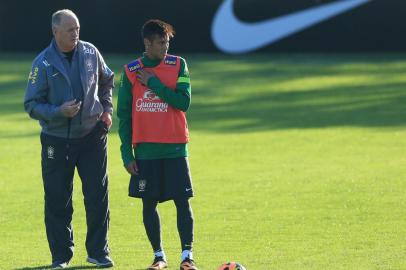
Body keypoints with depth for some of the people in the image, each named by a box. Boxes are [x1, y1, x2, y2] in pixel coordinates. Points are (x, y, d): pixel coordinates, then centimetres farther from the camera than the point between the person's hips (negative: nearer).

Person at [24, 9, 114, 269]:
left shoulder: (90, 52, 1)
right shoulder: (43, 63, -9)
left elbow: (106, 80, 21)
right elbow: (32, 104, -8)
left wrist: (107, 109, 11)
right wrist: (58, 112, -21)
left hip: (92, 136, 2)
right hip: (57, 140, -2)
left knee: (98, 195, 2)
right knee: (58, 201, 3)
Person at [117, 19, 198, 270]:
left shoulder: (178, 65, 1)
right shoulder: (130, 72, 2)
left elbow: (184, 103, -11)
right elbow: (124, 114, 5)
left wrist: (153, 83, -13)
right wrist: (127, 153, 0)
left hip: (175, 147, -1)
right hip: (145, 150, 1)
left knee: (183, 201, -6)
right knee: (149, 203, 4)